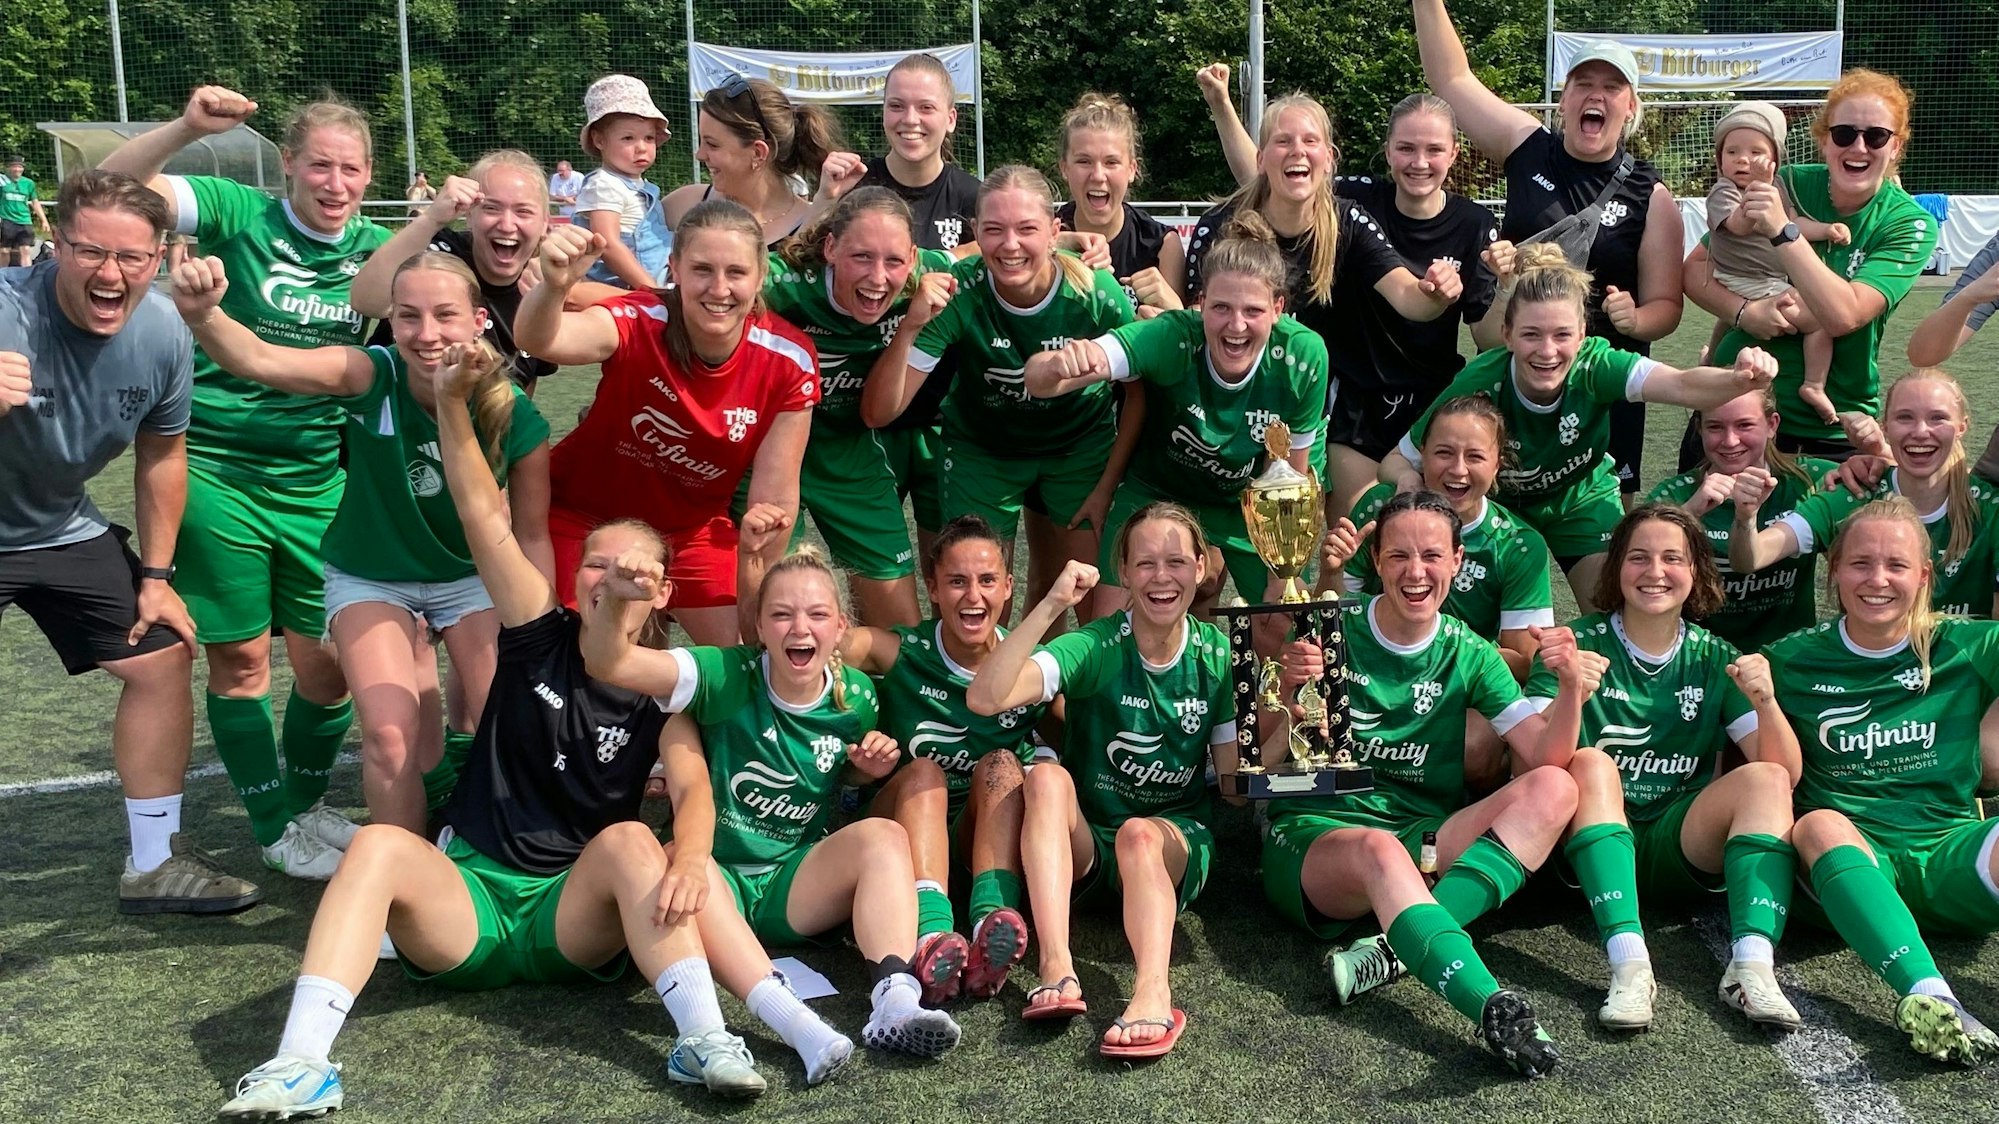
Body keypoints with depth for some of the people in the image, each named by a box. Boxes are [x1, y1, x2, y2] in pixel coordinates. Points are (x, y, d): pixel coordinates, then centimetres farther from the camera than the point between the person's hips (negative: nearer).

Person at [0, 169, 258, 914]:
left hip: (63, 530, 6)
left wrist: (156, 576, 3)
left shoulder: (163, 334, -15)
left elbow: (161, 453, 0)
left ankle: (154, 865, 21)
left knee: (164, 657, 6)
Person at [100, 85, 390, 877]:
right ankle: (273, 828, 22)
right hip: (216, 473, -3)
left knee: (328, 660, 6)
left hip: (317, 483, 3)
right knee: (240, 658, 5)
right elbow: (117, 186, -14)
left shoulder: (376, 248, 5)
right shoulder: (242, 216, -6)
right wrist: (188, 127, -30)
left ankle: (305, 804, 31)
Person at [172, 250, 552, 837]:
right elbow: (258, 359, -43)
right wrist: (202, 314, -63)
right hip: (371, 581, -1)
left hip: (471, 578, 1)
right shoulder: (373, 377, -27)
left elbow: (532, 535, -10)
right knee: (389, 734, -16)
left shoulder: (516, 418, -23)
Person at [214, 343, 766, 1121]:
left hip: (578, 923, 0)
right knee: (379, 842, -28)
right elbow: (484, 517, -6)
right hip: (465, 899, 1)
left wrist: (690, 856, -36)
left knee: (629, 839, -30)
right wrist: (452, 403, -18)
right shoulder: (540, 641, 4)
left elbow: (692, 786, -13)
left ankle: (702, 1040, -37)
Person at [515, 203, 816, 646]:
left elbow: (775, 497, -14)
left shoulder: (791, 361, -21)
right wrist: (554, 286, -68)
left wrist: (756, 603, -8)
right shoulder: (640, 322, -28)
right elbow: (538, 340, -47)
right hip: (586, 515, -2)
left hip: (694, 526, 3)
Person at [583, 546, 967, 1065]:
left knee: (884, 835, -23)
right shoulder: (729, 677, -13)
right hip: (717, 883, -3)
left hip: (798, 885, 3)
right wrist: (615, 598, -45)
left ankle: (895, 1005, -40)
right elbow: (608, 663, -25)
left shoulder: (855, 697, -1)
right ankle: (792, 1021, -52)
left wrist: (872, 766, -2)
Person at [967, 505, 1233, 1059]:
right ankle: (1057, 971, -42)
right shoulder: (1095, 648, -10)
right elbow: (985, 698, -26)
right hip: (1082, 842, 0)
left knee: (1139, 833, -33)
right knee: (1046, 776, -30)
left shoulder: (1218, 655, -2)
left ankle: (1153, 992, -52)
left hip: (1176, 840, 1)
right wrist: (1052, 604, -30)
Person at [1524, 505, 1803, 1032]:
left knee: (1766, 778, -20)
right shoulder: (1578, 644, -2)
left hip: (1683, 848, 2)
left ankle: (1751, 966, -34)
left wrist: (1766, 703, -22)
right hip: (1594, 844, -2)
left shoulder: (1714, 658, 6)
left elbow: (1785, 773, -3)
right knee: (1589, 763, -29)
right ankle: (1629, 964, -41)